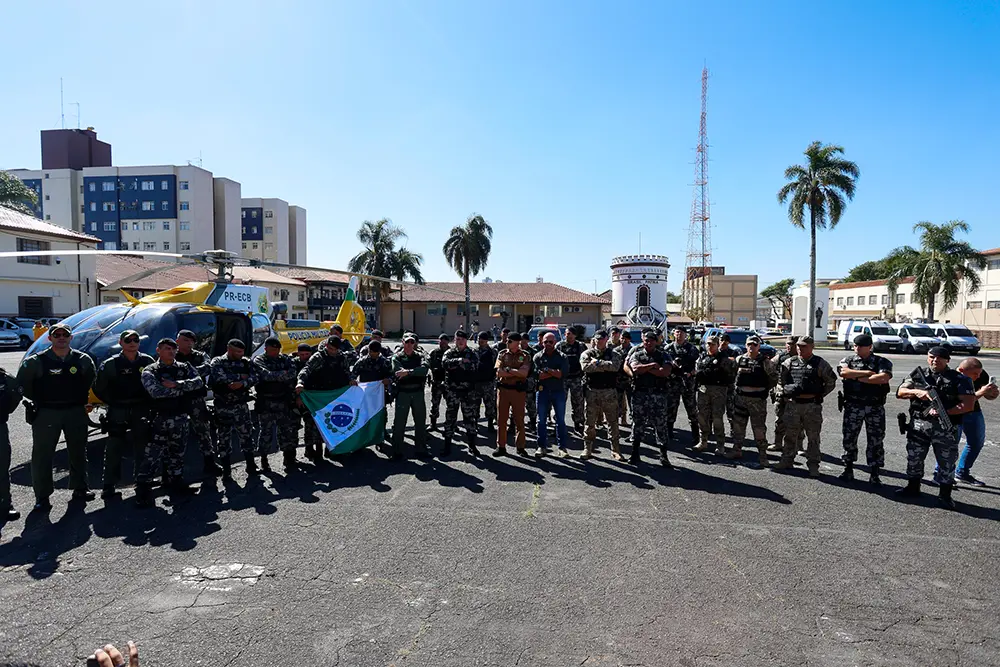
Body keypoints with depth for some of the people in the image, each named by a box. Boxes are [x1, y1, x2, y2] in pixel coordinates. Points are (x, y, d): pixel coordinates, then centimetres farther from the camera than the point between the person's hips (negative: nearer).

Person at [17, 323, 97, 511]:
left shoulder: (83, 360, 1)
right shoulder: (36, 361, -7)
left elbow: (91, 381, 18)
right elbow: (22, 383, 5)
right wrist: (36, 400, 5)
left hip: (76, 412, 2)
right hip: (46, 413, -2)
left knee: (78, 452, 12)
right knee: (42, 455, 0)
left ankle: (80, 488, 27)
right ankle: (42, 497, 10)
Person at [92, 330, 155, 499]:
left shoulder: (148, 361, 4)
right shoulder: (111, 364, -3)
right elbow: (99, 388, 2)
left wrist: (148, 403, 5)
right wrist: (113, 403, -1)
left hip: (142, 411, 2)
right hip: (118, 413, -2)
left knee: (142, 447, 10)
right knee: (114, 449, -1)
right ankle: (109, 486, 6)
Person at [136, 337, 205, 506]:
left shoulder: (184, 368, 7)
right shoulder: (150, 371, -3)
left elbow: (199, 382, -11)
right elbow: (155, 392, -21)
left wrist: (176, 384, -22)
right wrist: (183, 389, -15)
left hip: (181, 418, 4)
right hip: (160, 418, -4)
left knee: (177, 453, 15)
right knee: (152, 455, -8)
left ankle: (175, 482, 29)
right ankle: (143, 491, 0)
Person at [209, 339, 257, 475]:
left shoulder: (245, 363, 9)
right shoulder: (217, 362, -1)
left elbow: (254, 378, -4)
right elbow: (218, 377, -20)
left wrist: (242, 383, -23)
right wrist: (240, 376, -12)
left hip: (241, 406, 2)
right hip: (223, 407, -2)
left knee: (246, 435, 6)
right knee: (223, 437, 5)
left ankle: (251, 465, 16)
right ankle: (226, 468, 15)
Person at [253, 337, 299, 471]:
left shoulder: (285, 359, 10)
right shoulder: (258, 361, -1)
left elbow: (293, 373, -8)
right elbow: (267, 375, -19)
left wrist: (275, 375, -16)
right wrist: (284, 374, -10)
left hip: (284, 401, 3)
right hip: (266, 403, -3)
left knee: (288, 429, 4)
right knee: (265, 431, 5)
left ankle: (288, 458, 15)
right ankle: (263, 459, 19)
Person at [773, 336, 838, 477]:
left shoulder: (820, 363, -1)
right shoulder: (789, 362, 7)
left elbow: (831, 382, 6)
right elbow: (781, 379, 18)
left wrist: (819, 395, 2)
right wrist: (786, 390, 7)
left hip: (812, 405, -2)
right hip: (793, 404, 3)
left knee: (813, 437, 4)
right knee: (790, 434, 11)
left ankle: (813, 465, 12)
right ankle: (786, 461, 22)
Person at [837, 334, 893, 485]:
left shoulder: (882, 362, 1)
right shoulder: (847, 360, 5)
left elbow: (884, 378, -18)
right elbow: (843, 372, -16)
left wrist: (859, 378, -13)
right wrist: (867, 373, -15)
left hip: (875, 407, -1)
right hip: (853, 406, 1)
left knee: (876, 440, 4)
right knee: (849, 438, 7)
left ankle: (874, 474, 13)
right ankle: (848, 469, 20)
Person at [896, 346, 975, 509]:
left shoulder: (959, 379, -1)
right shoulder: (917, 375, 8)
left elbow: (968, 405, -7)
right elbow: (900, 392, 3)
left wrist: (944, 412, -18)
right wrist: (916, 392, -16)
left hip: (945, 428, -2)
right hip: (918, 425, 2)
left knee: (947, 461, 5)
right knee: (914, 457, 11)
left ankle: (945, 495, 19)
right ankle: (913, 487, 28)